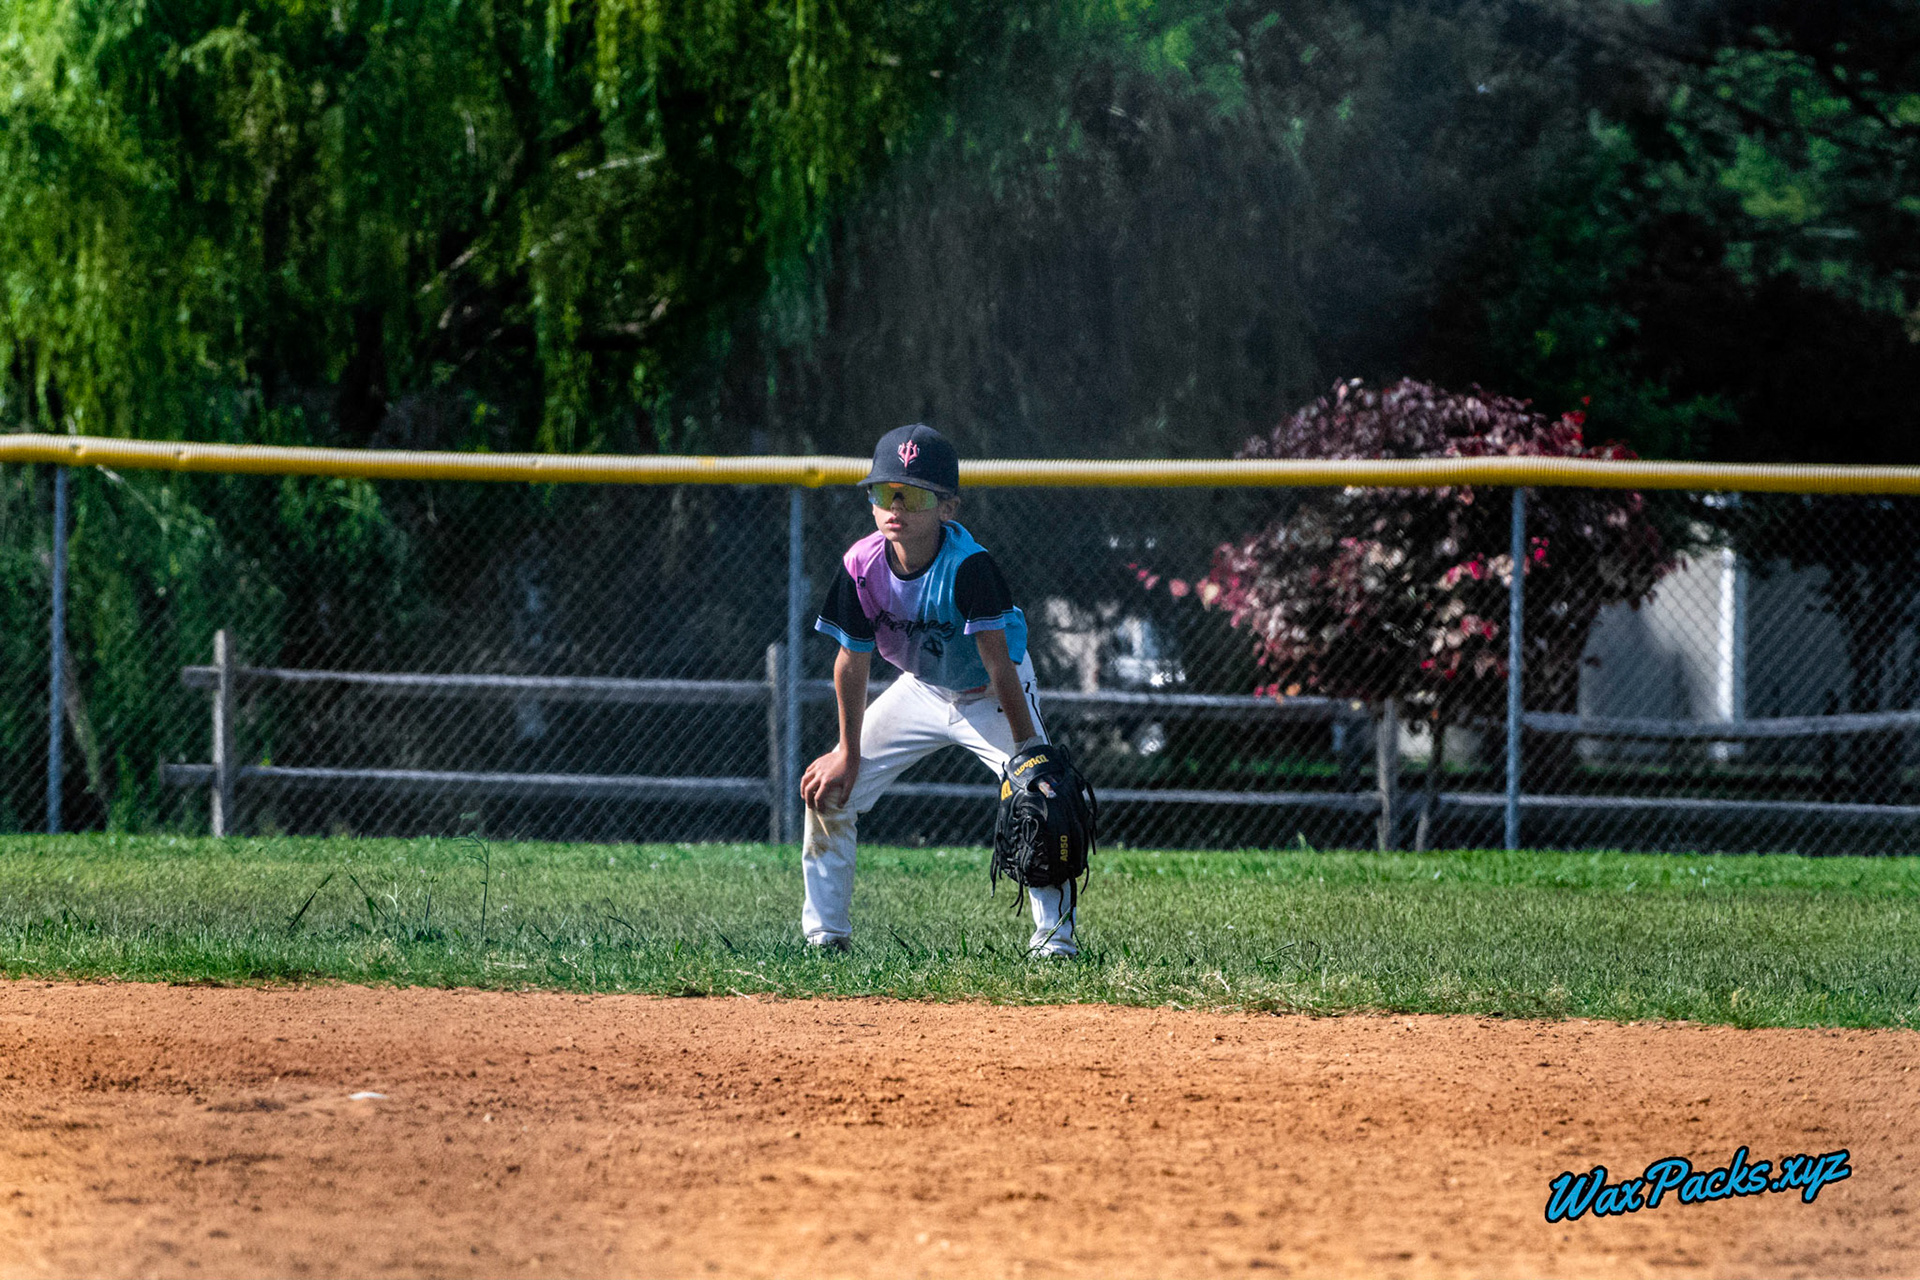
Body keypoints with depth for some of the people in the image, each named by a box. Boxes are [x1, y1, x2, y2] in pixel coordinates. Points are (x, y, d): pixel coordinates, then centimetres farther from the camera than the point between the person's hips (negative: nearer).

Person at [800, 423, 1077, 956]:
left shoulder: (969, 566, -34)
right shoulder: (862, 567, -22)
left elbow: (999, 663, -31)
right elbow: (852, 661, -8)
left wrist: (1028, 750, -31)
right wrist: (849, 753, -2)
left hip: (991, 694, -4)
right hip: (922, 689, 4)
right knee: (828, 788, -1)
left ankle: (1055, 933, -15)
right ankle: (824, 932, 10)